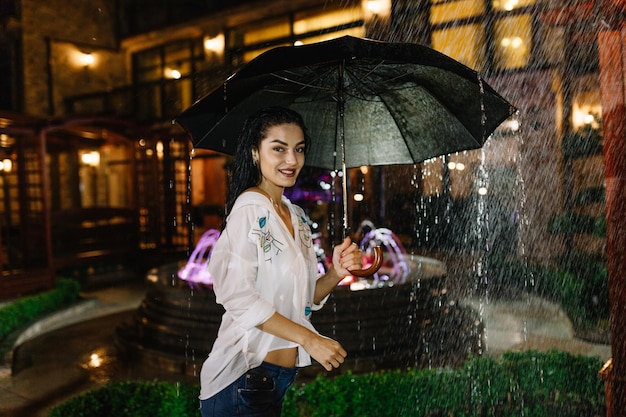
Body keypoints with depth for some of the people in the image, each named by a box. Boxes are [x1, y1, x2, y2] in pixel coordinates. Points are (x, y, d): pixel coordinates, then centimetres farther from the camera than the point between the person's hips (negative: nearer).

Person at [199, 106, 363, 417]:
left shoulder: (297, 216, 9)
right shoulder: (250, 208, -15)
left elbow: (305, 298, 11)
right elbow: (237, 295, -21)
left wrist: (335, 274, -8)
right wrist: (308, 338, -18)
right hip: (247, 376, -7)